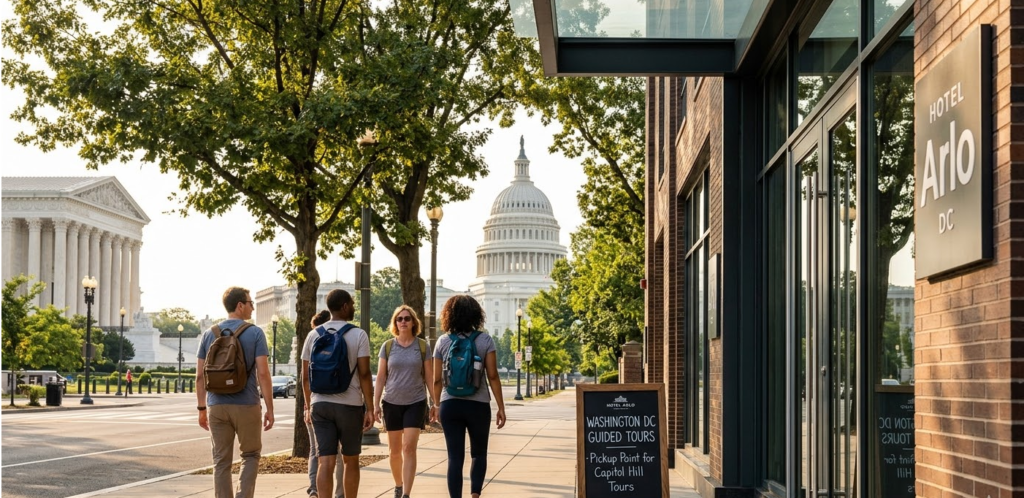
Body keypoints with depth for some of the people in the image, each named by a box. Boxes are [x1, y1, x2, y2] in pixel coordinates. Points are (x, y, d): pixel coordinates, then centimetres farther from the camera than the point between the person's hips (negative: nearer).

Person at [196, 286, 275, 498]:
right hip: (246, 405, -3)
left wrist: (202, 409, 11)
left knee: (221, 461, 7)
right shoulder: (255, 333, -5)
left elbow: (200, 376, 4)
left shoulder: (209, 334, 6)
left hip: (217, 406, 3)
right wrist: (270, 408, -5)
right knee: (250, 454, 13)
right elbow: (263, 373, -10)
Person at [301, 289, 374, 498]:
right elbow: (364, 374, -9)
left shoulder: (313, 335, 6)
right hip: (350, 404, -2)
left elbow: (306, 376, 7)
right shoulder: (358, 335, -5)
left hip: (320, 404, 2)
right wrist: (369, 409, -5)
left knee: (325, 462, -3)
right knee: (350, 460, 13)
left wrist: (308, 406, 17)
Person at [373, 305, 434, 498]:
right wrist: (375, 404, -2)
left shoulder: (422, 346, 0)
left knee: (409, 448, -12)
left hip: (415, 402, -2)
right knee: (394, 450, 10)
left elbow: (429, 377, 4)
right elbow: (380, 377, 4)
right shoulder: (387, 346, 3)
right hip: (392, 403, 2)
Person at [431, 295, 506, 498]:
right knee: (479, 454, 15)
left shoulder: (443, 342, 2)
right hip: (478, 404, -1)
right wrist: (501, 407, 0)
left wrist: (436, 405, 20)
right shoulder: (485, 340, -3)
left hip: (450, 404, 1)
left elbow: (437, 379, 4)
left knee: (455, 457, 4)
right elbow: (493, 376, -6)